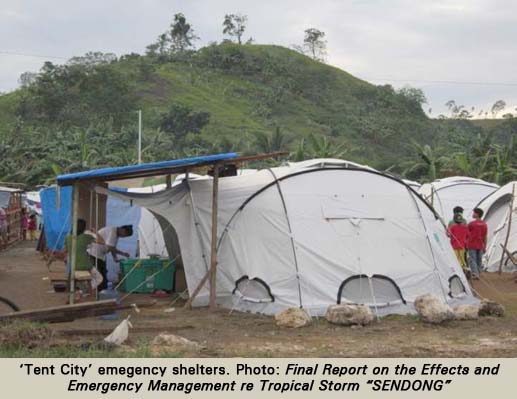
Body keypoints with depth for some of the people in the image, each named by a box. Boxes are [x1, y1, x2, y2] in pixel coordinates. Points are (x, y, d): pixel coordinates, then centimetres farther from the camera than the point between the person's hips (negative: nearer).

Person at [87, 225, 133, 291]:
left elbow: (113, 247, 16)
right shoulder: (112, 232, -22)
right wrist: (123, 254, -19)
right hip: (95, 253, -11)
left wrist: (115, 257, 1)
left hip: (101, 254, 11)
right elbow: (110, 248, -26)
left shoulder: (116, 233, 10)